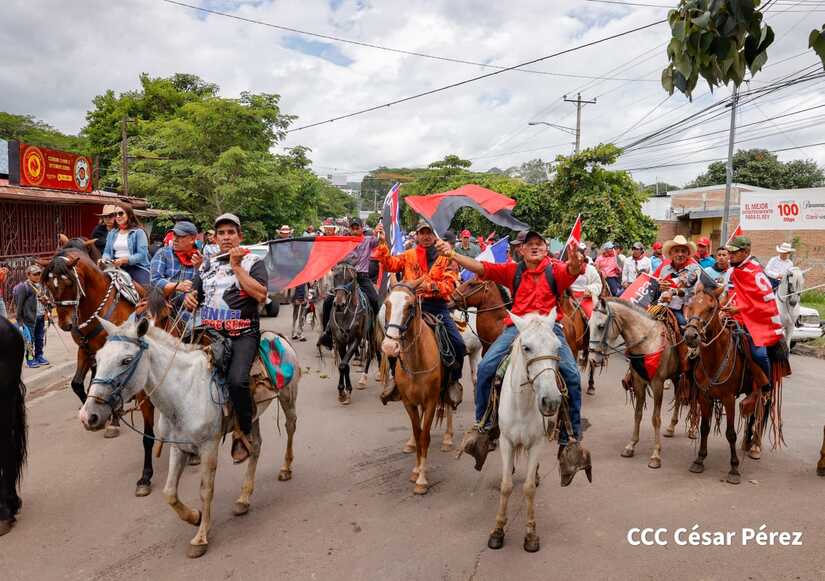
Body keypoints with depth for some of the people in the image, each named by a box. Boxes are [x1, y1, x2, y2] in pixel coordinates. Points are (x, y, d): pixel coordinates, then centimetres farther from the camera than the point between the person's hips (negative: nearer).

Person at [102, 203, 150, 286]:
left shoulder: (138, 232, 1)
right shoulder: (112, 233, 19)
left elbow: (142, 254, -9)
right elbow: (107, 251, 17)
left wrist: (124, 259, -23)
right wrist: (105, 259, -7)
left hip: (136, 267, -4)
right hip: (116, 267, 5)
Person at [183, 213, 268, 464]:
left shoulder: (253, 261, 5)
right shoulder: (207, 265, 19)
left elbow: (260, 295, -12)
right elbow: (195, 297, 25)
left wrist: (236, 266, -11)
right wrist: (189, 299, 1)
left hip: (243, 334, -5)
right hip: (208, 332, 5)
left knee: (236, 380, -28)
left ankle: (244, 433, -5)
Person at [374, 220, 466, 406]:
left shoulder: (446, 257, 5)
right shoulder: (408, 255, 14)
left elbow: (450, 284, -6)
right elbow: (390, 264, 0)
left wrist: (431, 286, -23)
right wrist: (382, 243, -10)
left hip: (437, 306, -1)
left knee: (458, 344, -14)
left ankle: (454, 380, 12)